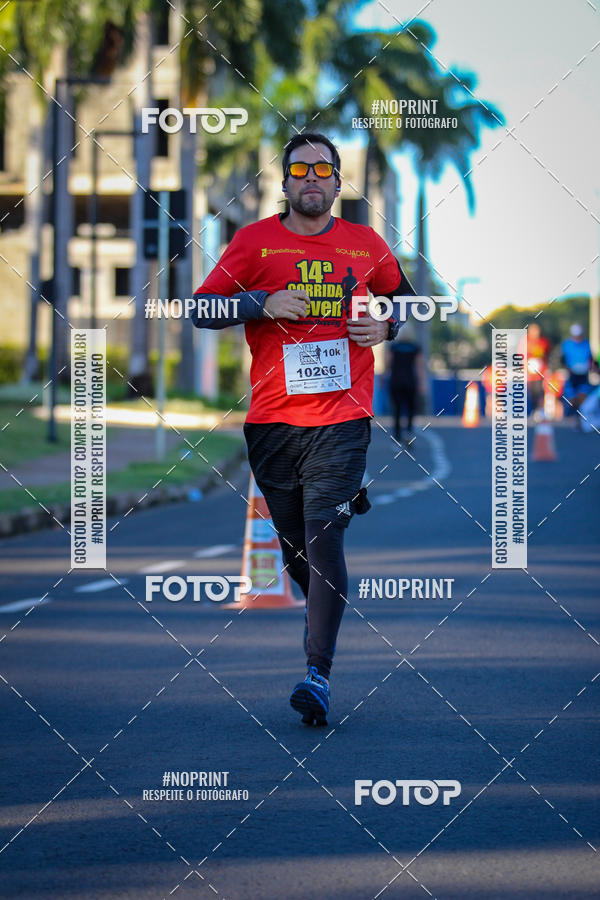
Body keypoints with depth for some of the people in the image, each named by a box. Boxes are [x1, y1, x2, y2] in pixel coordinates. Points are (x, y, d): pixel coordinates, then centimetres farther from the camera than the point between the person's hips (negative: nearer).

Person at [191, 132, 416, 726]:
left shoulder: (366, 245, 9)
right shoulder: (254, 241, 5)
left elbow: (401, 295, 26)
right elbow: (200, 308, 3)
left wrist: (385, 326, 4)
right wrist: (263, 304, -12)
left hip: (343, 416, -1)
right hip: (272, 418, 2)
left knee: (323, 538, -14)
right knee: (292, 541, 10)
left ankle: (318, 675, -19)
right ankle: (326, 618, 38)